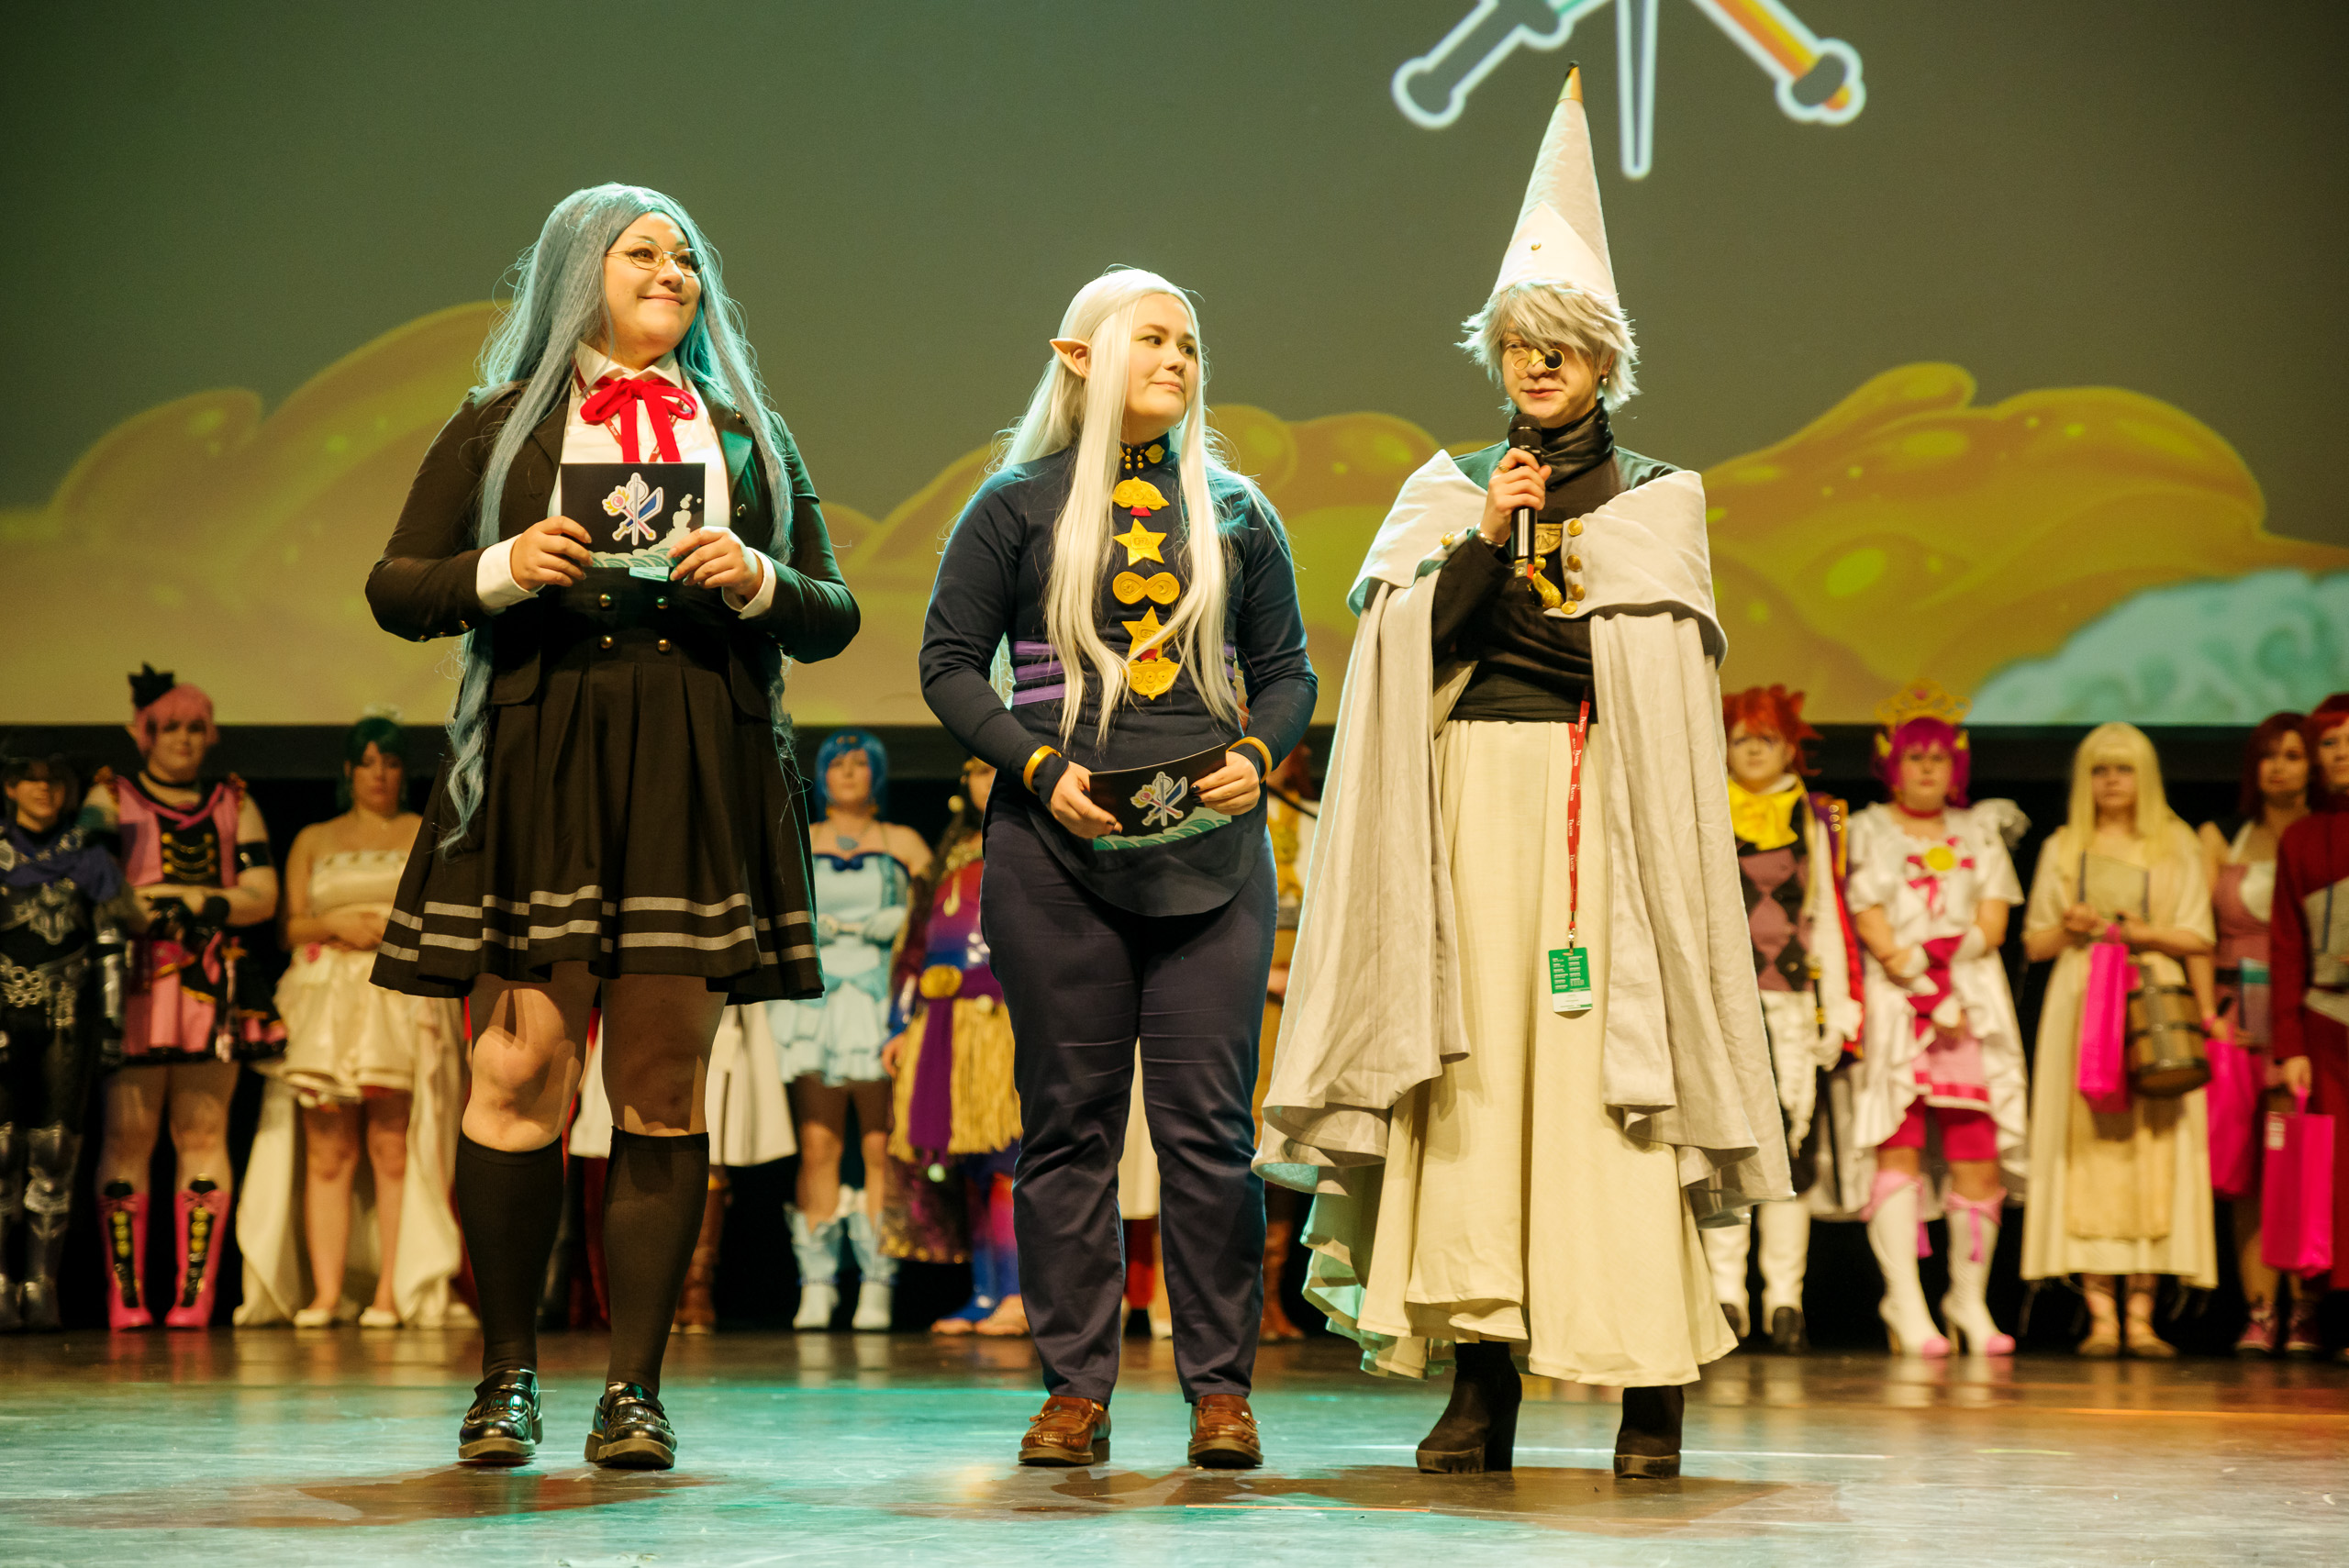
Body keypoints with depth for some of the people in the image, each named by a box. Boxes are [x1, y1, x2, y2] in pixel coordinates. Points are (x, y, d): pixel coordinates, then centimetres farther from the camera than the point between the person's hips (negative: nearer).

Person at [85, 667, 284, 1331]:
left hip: (214, 989, 2)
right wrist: (185, 902, -8)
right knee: (127, 1134, -7)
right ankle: (125, 1293, -7)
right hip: (134, 986, -2)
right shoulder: (110, 799, 14)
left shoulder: (234, 805, 19)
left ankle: (196, 1289, -5)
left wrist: (190, 899, -6)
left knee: (203, 1133, -4)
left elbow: (263, 896, 9)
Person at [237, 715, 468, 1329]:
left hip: (404, 1001, -2)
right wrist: (334, 924, -6)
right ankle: (324, 1292, -10)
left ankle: (391, 1291, -14)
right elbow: (287, 926, 13)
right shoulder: (314, 840, 20)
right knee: (326, 1150, -8)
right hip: (325, 1000, 2)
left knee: (394, 1148, -12)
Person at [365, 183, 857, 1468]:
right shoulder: (499, 426, 14)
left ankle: (633, 1388, 3)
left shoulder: (749, 436, 19)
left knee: (664, 1080, -1)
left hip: (699, 776, 2)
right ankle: (507, 1375, 3)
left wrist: (758, 580, -4)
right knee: (521, 1062, -9)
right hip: (535, 773, -2)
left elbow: (834, 618, 17)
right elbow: (393, 588, 11)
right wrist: (499, 572, -8)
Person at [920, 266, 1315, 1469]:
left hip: (1210, 851, 1)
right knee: (1067, 1122, 1)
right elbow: (950, 661, 4)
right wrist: (1039, 768, -9)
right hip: (1056, 849, -1)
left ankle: (1220, 1388, 5)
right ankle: (1076, 1387, 8)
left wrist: (1257, 756, -4)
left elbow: (1286, 671, 16)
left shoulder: (1235, 513, 13)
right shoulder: (1018, 506, 6)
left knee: (1207, 1122, -2)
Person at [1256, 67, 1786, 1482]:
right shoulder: (1451, 494, 15)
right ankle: (1484, 1378, -3)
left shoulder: (1660, 498, 10)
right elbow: (1420, 650, 2)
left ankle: (1654, 1381, -6)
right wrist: (1485, 541, -8)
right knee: (1477, 1063, -5)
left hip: (1607, 799, -2)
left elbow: (1679, 678, 5)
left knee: (1609, 1060, -9)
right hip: (1475, 794, 2)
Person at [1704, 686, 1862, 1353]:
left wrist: (1839, 1010, 7)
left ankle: (1785, 1298, 1)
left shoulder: (1816, 822, 14)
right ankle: (1726, 1293, -3)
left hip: (1793, 1000, 1)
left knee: (1793, 1145, -3)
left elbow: (1829, 918, 13)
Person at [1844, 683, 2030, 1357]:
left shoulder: (1980, 833, 18)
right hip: (1895, 1005, -3)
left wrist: (1944, 970, -9)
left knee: (1977, 1154, -3)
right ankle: (1905, 1302, -13)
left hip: (1975, 1006, 3)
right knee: (1898, 1148, -12)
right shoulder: (1867, 833, 8)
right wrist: (1927, 992, -11)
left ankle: (1970, 1299, 4)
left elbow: (1992, 924, 8)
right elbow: (1871, 928, -3)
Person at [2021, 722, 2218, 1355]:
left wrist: (2148, 934, -9)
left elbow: (2198, 941, 8)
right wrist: (2069, 929, -6)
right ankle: (2101, 1317, -9)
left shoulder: (2176, 844, 11)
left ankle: (2141, 1318, -5)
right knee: (2088, 1148, -8)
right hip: (2081, 1004, 0)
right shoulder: (2062, 848, 13)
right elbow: (2035, 944, 13)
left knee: (2153, 1153, -6)